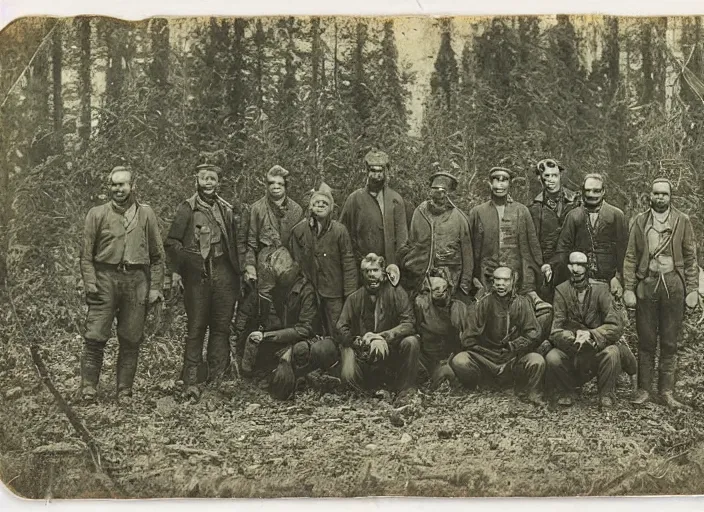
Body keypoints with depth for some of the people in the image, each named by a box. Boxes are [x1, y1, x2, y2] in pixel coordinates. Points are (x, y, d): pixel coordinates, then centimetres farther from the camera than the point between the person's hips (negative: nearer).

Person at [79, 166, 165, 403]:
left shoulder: (146, 214, 9)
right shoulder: (97, 214, 6)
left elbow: (157, 255, 10)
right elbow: (86, 254, 5)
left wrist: (155, 287, 3)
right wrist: (90, 283, -7)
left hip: (136, 280, 1)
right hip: (105, 278, -1)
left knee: (131, 340, 4)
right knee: (95, 337, -6)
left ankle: (125, 391, 13)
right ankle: (89, 388, 4)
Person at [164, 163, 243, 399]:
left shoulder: (227, 209, 12)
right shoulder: (187, 208, 2)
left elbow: (238, 241, 19)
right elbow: (171, 243, 1)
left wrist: (238, 267, 8)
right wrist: (187, 262, -10)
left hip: (224, 272, 4)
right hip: (197, 274, -3)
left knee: (221, 326, 5)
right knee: (196, 328, -4)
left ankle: (217, 378, 12)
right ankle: (191, 382, -1)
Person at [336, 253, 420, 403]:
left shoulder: (397, 293, -5)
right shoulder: (354, 299, 1)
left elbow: (409, 324, -16)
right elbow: (342, 329, -4)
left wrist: (383, 337, -30)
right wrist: (359, 341, -25)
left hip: (391, 350, -1)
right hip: (364, 353, 1)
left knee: (411, 341, -30)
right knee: (348, 376, -26)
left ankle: (405, 390, -10)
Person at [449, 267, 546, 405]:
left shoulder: (523, 303, 3)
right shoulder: (483, 303, 0)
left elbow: (533, 335, -2)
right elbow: (467, 339, -3)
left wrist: (512, 347, -13)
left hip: (515, 360, 0)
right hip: (484, 358, 0)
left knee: (537, 361, -29)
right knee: (459, 362, -28)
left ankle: (530, 393, 1)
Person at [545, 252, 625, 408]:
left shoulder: (600, 289, -5)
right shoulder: (561, 291, -4)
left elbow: (616, 326, -13)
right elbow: (555, 331, -11)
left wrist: (591, 334, -28)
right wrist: (574, 337, -31)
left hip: (598, 346, -1)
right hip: (570, 348, 1)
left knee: (612, 353, -32)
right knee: (552, 358, -28)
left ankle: (606, 394, -6)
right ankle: (565, 391, 3)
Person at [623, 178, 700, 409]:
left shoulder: (682, 221, 6)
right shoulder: (640, 221, 7)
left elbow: (690, 258, 5)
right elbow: (631, 257, 5)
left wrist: (692, 289, -2)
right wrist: (628, 289, -2)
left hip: (673, 285, 0)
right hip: (646, 284, 0)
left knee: (670, 343, 5)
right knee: (646, 341, 4)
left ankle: (667, 391, 13)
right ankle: (644, 389, 12)